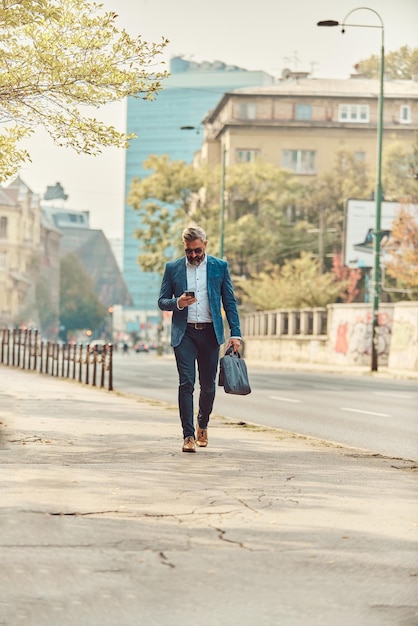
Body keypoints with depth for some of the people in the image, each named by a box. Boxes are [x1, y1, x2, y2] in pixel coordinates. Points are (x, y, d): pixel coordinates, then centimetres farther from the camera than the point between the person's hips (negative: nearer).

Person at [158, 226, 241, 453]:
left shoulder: (220, 267, 6)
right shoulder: (172, 268, 6)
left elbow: (230, 302, 6)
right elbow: (162, 301, 8)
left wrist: (235, 333, -3)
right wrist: (177, 303, -15)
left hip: (210, 332, 1)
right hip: (184, 333, -1)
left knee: (208, 385, 7)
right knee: (186, 383, -10)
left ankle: (202, 426, 31)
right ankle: (188, 435, -9)